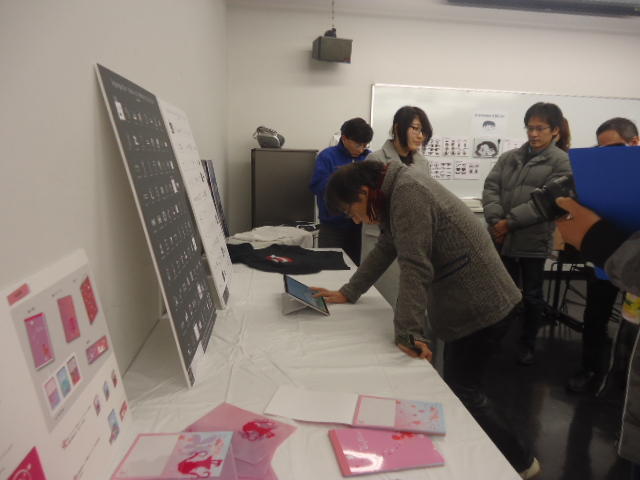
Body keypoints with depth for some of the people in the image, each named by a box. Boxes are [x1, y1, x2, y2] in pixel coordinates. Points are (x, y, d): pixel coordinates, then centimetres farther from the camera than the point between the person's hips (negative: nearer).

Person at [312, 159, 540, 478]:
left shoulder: (408, 191, -21)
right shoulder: (396, 193, 9)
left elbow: (415, 267, -27)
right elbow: (385, 249, 16)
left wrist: (406, 331, -28)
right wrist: (348, 293, 17)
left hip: (482, 305, -10)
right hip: (466, 304, 10)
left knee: (464, 393, 2)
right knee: (456, 387, 17)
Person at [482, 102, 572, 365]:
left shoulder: (561, 162, -3)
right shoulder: (508, 157, 10)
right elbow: (490, 188, 2)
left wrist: (509, 222, -16)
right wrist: (496, 221, -13)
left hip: (533, 240, -3)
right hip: (501, 238, 3)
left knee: (531, 295, 11)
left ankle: (527, 343, 30)